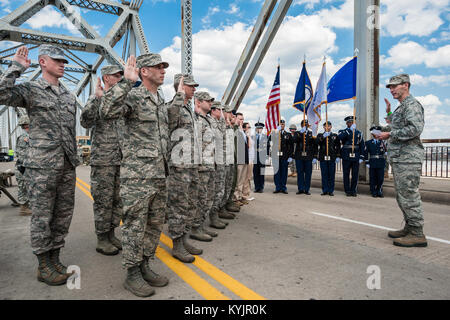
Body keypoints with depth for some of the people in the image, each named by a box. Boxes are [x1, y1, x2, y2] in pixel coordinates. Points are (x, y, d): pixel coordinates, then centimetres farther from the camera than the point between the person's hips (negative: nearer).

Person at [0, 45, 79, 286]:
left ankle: (55, 260, 24)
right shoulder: (30, 90, 0)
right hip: (42, 166, -6)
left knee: (63, 215, 10)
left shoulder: (69, 96, 16)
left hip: (67, 166, 6)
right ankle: (44, 267, 16)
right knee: (42, 217, 2)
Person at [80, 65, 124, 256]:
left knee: (117, 200, 12)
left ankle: (111, 235, 24)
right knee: (103, 201, 0)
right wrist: (97, 97, -25)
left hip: (121, 160, 7)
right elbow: (85, 122, -21)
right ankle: (102, 240, 12)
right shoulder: (96, 99, -4)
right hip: (102, 160, -7)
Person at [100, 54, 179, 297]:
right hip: (137, 174, -8)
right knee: (134, 225, 2)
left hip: (160, 174, 8)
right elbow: (106, 112, -25)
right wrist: (126, 81, -28)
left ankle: (145, 267, 29)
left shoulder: (161, 101, 17)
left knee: (155, 225, 14)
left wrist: (179, 96, 33)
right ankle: (132, 274, 17)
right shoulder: (132, 96, -8)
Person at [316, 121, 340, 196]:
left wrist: (338, 157, -2)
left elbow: (338, 147, 7)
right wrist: (323, 136, -23)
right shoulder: (320, 135, 11)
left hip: (332, 158, 0)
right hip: (323, 158, 0)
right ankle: (325, 190, 9)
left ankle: (331, 191, 9)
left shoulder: (335, 136, 11)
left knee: (331, 175, 2)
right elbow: (317, 142, -10)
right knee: (324, 175, 2)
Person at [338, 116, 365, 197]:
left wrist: (361, 157, 3)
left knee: (355, 174, 4)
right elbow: (340, 137, -19)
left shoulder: (358, 133, 12)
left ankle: (353, 190, 14)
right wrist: (350, 130, -21)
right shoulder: (343, 131, 6)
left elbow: (362, 146, 11)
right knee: (346, 174, 2)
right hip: (346, 157, -2)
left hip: (356, 157, 2)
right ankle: (347, 191, 11)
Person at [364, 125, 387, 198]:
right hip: (372, 163, -1)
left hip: (381, 163, 1)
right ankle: (374, 192, 11)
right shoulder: (368, 143, 7)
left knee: (381, 178, 1)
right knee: (373, 178, 2)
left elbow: (385, 152, 7)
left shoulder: (382, 142, 11)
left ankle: (379, 192, 12)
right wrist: (367, 163, -2)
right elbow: (366, 153, 4)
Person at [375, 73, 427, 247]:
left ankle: (417, 234, 0)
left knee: (409, 195, -8)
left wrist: (390, 134, -17)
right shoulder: (401, 107, 21)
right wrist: (390, 113, 26)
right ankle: (409, 228, 25)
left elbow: (415, 129, -22)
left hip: (408, 158, -11)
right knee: (403, 196, 15)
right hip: (398, 158, 11)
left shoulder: (412, 104, -9)